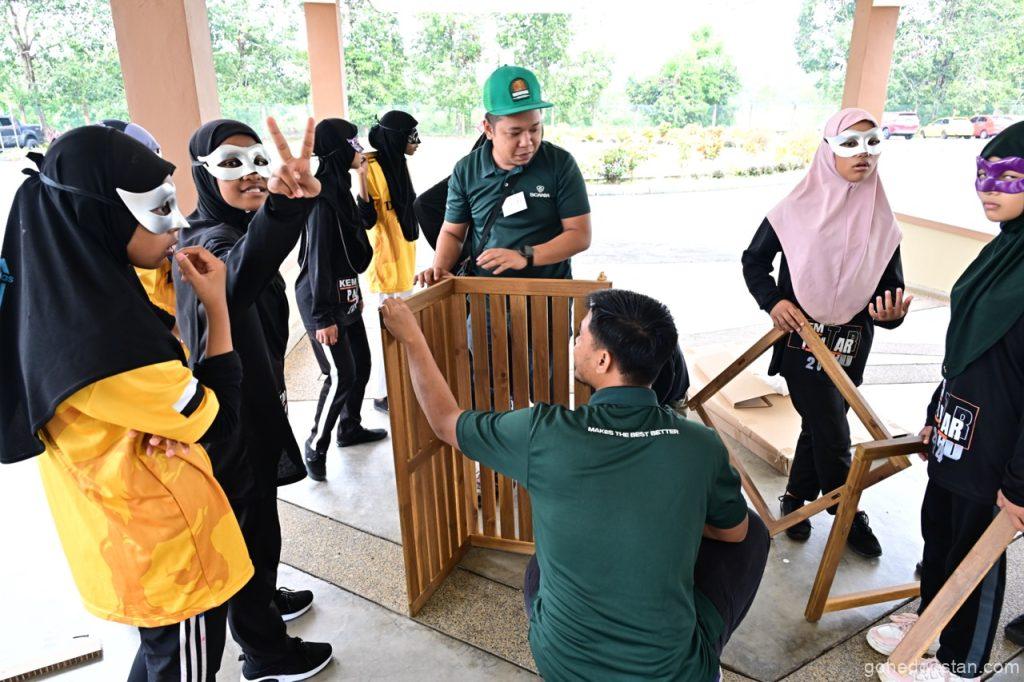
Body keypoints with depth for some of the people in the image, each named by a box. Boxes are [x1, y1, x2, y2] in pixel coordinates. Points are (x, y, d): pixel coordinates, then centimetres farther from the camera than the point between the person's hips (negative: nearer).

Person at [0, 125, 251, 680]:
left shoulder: (70, 298, -3)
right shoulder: (100, 335, -33)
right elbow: (219, 418, -21)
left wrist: (170, 419, -16)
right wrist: (217, 306, -16)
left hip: (134, 532, 9)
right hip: (166, 540, -9)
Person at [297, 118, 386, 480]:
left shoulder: (339, 187, 9)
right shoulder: (322, 196, -19)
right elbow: (318, 258, -21)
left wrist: (355, 290, 22)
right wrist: (323, 317, -20)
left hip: (345, 296, 9)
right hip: (323, 302, -9)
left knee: (361, 365, 14)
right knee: (341, 376, -7)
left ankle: (350, 428, 33)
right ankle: (315, 448, 9)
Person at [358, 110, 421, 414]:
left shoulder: (397, 164, 9)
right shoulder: (374, 168, -17)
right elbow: (367, 220, -21)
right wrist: (363, 188, -34)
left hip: (405, 258, 9)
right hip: (387, 260, -9)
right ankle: (383, 395, 11)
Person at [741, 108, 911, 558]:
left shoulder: (882, 221, 1)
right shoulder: (797, 209, -8)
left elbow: (891, 287, 2)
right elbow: (753, 260, 2)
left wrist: (890, 312, -20)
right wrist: (773, 301, -13)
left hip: (852, 346, 4)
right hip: (802, 339, -4)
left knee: (820, 425, 16)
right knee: (832, 434, 0)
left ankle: (797, 497, 36)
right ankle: (848, 514, 22)